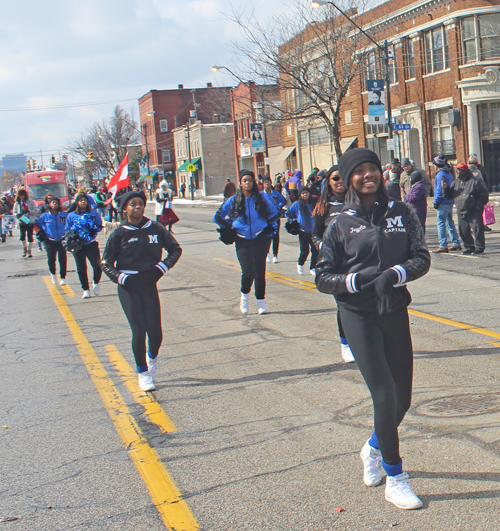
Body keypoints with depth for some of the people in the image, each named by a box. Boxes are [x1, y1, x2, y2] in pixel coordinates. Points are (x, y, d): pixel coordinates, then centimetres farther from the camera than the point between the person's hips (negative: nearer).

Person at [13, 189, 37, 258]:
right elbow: (14, 212, 10)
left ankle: (29, 251, 13)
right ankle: (24, 248, 18)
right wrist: (17, 214, -12)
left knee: (30, 236, 2)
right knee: (22, 236, -7)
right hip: (22, 222, 2)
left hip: (30, 222, -2)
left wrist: (28, 211, -21)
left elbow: (35, 211, -4)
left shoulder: (30, 202, -2)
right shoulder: (17, 203, 6)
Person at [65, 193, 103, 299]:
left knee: (97, 265, -10)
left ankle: (96, 283, 19)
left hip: (91, 244, -1)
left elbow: (99, 226, 8)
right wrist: (74, 230, -11)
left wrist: (93, 228, -12)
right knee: (81, 269, 4)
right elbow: (67, 230, 9)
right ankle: (86, 290, 18)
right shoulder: (71, 215, 6)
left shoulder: (94, 213, 6)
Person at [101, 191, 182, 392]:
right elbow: (106, 263, 6)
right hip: (128, 286, -2)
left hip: (149, 283, 2)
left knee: (155, 331, -3)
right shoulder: (119, 234, -1)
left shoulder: (155, 228, 3)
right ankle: (142, 373, 10)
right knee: (139, 330, -5)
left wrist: (163, 267, 0)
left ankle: (152, 358, 31)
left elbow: (175, 249, 14)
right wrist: (120, 277, -10)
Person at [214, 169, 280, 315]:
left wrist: (268, 226, 7)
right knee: (248, 272, -10)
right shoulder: (234, 201, 3)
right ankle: (244, 296, 17)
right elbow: (218, 217, 12)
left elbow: (275, 214, 15)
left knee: (260, 271, 0)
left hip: (261, 239, 0)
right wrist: (231, 227, 8)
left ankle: (261, 302, 10)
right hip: (243, 241, 0)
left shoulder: (262, 198, 2)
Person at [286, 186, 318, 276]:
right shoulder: (297, 204, -1)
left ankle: (312, 268, 15)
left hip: (313, 231, 2)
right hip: (303, 232, -2)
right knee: (305, 251, -3)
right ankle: (300, 265, 27)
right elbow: (288, 213, 10)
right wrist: (295, 220, 2)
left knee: (315, 250, -3)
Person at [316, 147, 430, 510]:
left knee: (402, 396, 10)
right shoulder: (342, 225, 0)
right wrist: (357, 279, -17)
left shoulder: (402, 212, 5)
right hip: (358, 315, -3)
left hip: (395, 311, 3)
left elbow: (422, 258, 0)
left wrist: (394, 274, -19)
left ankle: (374, 449, 40)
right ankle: (394, 479, 6)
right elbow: (323, 278, 1)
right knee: (384, 395, -10)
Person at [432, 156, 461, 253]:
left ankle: (443, 246, -8)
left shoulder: (440, 174, -14)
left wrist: (436, 202, -11)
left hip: (443, 203, -9)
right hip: (450, 202, 9)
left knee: (441, 224, -6)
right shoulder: (449, 173, 14)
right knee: (450, 223, 15)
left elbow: (440, 190, -17)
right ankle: (456, 244, 17)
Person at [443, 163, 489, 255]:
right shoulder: (455, 183, 15)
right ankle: (469, 247, 17)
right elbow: (449, 195, 17)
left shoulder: (475, 181, -4)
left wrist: (479, 205, -13)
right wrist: (445, 188, -1)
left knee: (477, 229, -6)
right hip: (461, 212, 6)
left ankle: (479, 247, 2)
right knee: (464, 231, 7)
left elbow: (484, 194, -6)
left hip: (474, 212, -6)